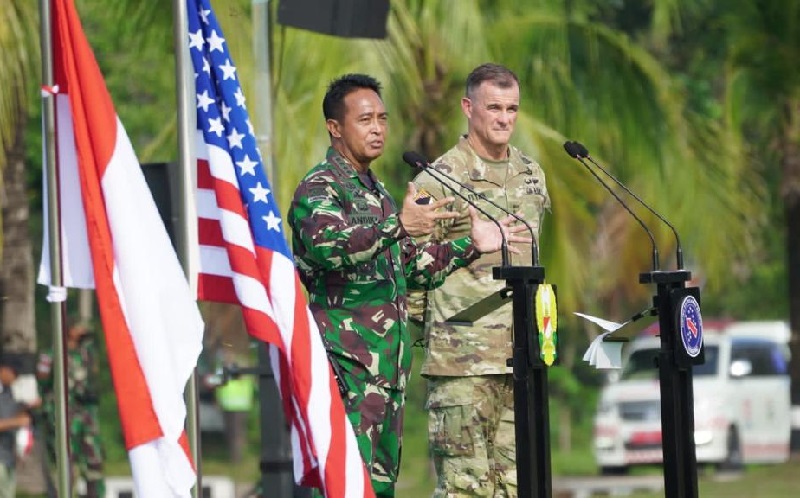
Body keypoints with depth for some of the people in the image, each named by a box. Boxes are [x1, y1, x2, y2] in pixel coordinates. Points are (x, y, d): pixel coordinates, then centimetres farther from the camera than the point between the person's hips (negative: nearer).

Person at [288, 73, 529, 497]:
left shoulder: (375, 192, 22)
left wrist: (470, 246, 23)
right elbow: (327, 245, -29)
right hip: (347, 365, -9)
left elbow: (411, 268, 31)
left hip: (389, 365, 9)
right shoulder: (319, 188, -7)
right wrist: (398, 226, -37)